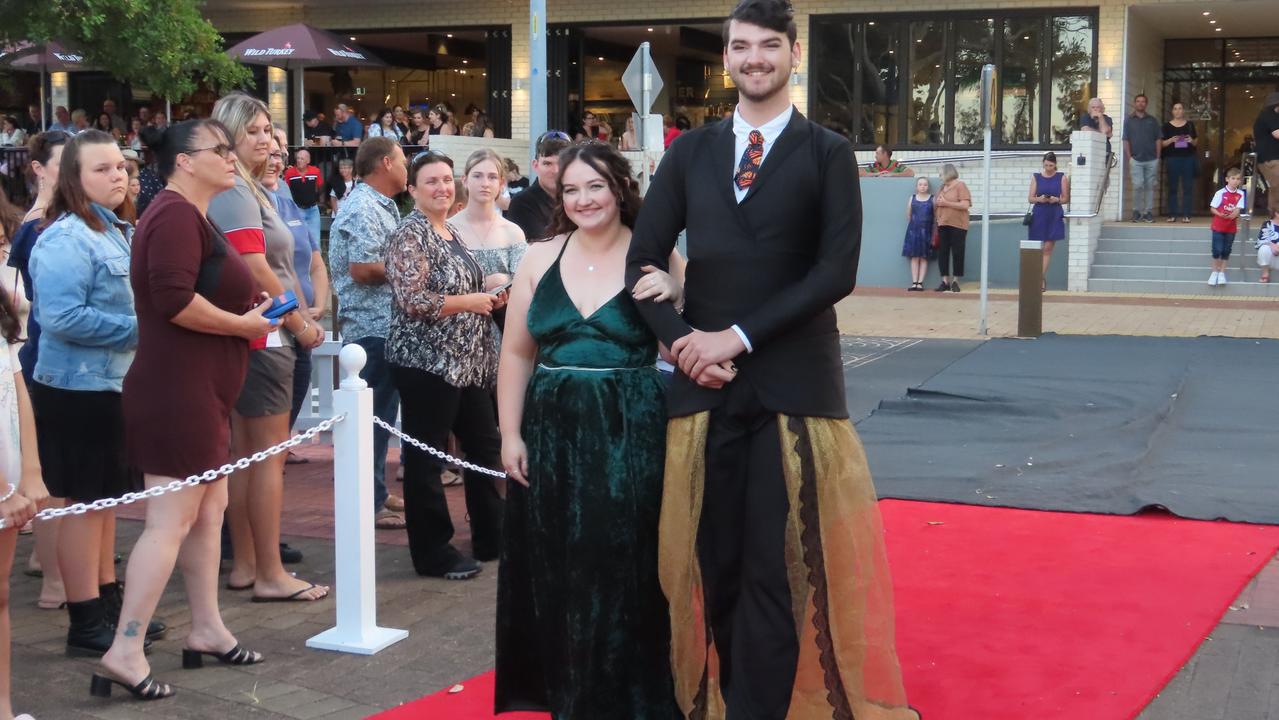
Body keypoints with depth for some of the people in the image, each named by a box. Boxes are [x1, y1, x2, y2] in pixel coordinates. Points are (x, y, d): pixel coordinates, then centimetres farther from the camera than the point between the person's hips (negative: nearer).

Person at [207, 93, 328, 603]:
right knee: (270, 453, -5)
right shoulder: (235, 192, -14)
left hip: (251, 335, 10)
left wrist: (302, 318, 6)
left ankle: (244, 565, 20)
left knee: (245, 452, 12)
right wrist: (299, 324, -10)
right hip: (262, 336, -10)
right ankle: (270, 575, 0)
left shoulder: (249, 188, 16)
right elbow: (257, 271, -19)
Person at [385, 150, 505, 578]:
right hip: (427, 362, -9)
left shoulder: (452, 233, 15)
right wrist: (469, 302, -14)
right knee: (426, 458, 0)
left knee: (485, 447, 14)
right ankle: (433, 554, 8)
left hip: (468, 362, 9)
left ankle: (491, 538, 26)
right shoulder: (410, 235, -11)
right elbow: (413, 301, -22)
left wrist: (490, 298, 9)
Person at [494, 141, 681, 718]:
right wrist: (510, 435, 3)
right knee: (555, 574, 10)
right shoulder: (540, 259, 5)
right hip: (551, 433, 3)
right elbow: (516, 353, 7)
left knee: (621, 573, 2)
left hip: (629, 435, -3)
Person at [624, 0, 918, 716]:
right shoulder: (691, 152, 12)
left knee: (777, 570, -2)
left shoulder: (828, 153, 3)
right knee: (717, 565, 7)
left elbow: (837, 271, -7)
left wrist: (739, 336, -12)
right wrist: (685, 341, -9)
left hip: (795, 386, -3)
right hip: (705, 385, 3)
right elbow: (643, 259, 8)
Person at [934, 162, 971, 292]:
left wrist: (946, 203, -15)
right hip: (943, 225, 6)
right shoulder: (942, 187, 16)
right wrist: (936, 204, 7)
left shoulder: (960, 185, -4)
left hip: (957, 225, -6)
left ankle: (955, 281, 3)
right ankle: (945, 281, 4)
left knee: (957, 253, -3)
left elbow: (966, 205, -15)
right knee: (942, 252, 1)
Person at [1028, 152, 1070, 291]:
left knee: (1047, 248, -6)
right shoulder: (1036, 177, 8)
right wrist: (1039, 199, -15)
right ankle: (1042, 279, 12)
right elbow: (1030, 198, 6)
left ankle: (1040, 278, -3)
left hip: (1054, 216, -2)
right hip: (1038, 215, 2)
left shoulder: (1062, 177, 5)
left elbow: (1066, 199, 5)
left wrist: (1056, 200, -15)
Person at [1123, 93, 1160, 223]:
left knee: (1150, 186, 2)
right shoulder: (1129, 120, 8)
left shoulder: (1152, 120, 12)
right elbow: (1126, 141, 5)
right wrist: (1129, 158, -4)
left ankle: (1148, 213, 6)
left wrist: (1158, 157, 3)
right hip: (1136, 159, -2)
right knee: (1138, 186, -9)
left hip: (1152, 159, 2)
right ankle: (1136, 212, 1)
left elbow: (1158, 140, 11)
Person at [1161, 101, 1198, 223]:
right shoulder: (1167, 126, 6)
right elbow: (1162, 143, 4)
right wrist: (1171, 140, -14)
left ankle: (1186, 214, -1)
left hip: (1188, 158, 1)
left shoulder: (1190, 125, 10)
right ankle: (1172, 214, 2)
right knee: (1172, 187, -1)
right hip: (1172, 158, -1)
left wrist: (1191, 141, -8)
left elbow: (1196, 141, 14)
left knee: (1187, 187, -2)